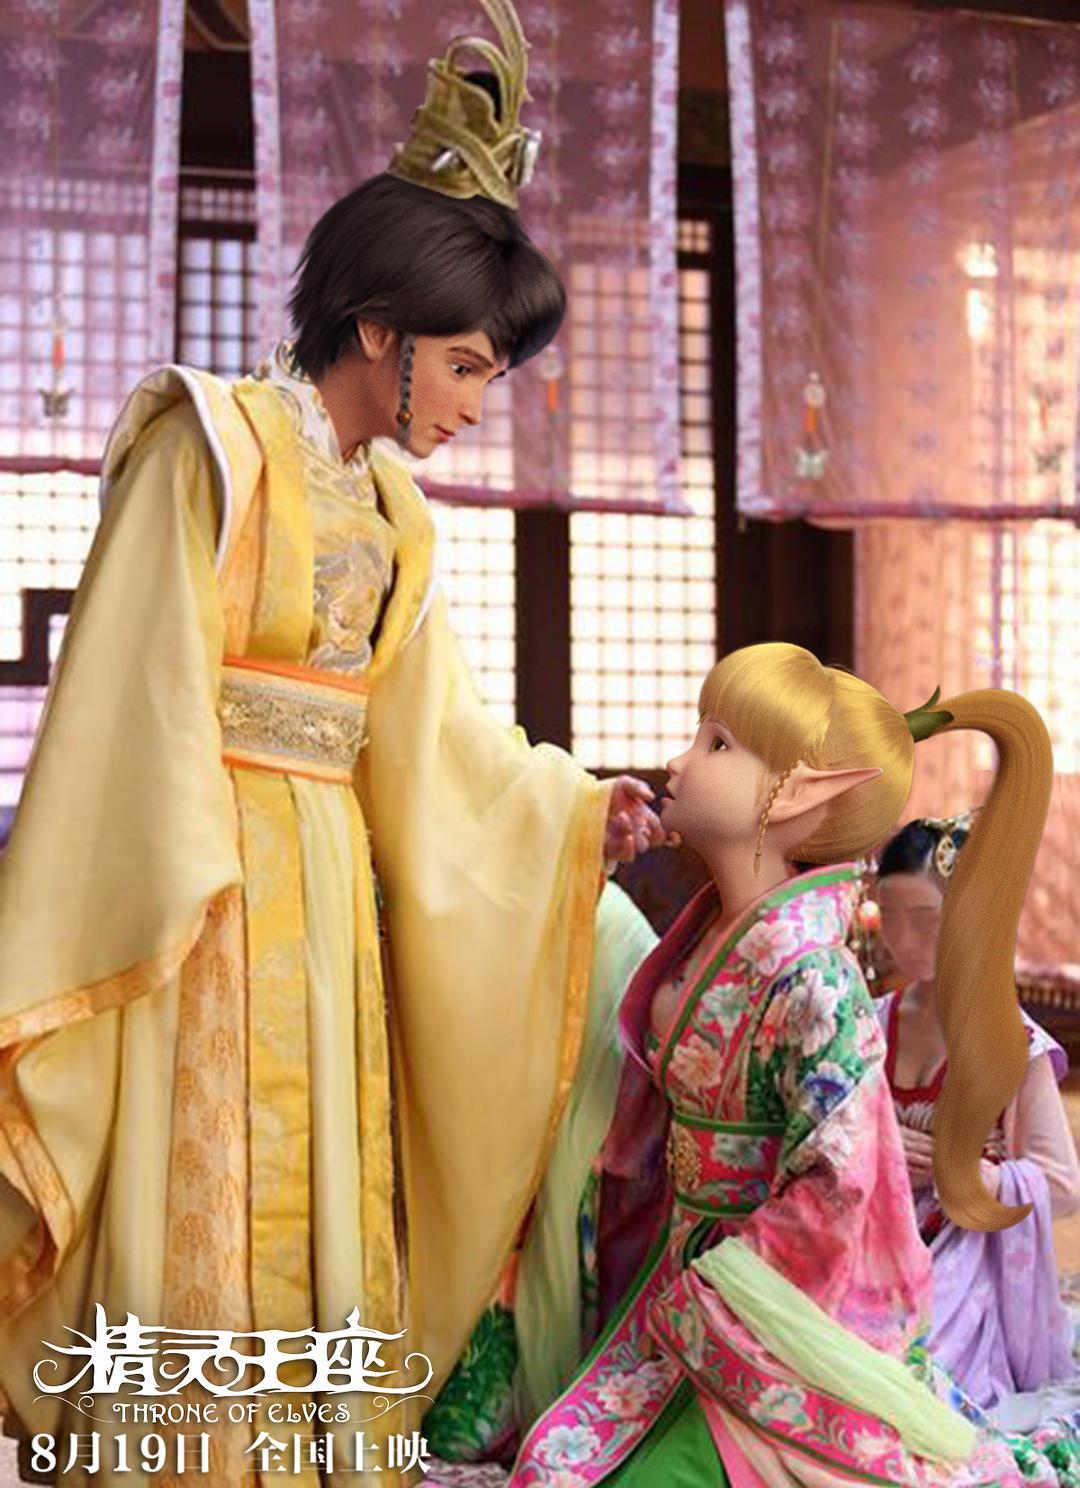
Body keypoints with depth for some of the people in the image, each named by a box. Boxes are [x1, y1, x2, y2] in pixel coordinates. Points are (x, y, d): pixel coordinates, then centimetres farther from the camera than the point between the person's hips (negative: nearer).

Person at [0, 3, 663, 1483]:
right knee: (196, 1206, -5)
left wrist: (578, 806, 7)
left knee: (323, 1206, 10)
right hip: (202, 884, -8)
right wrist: (167, 903, -18)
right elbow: (135, 694, -13)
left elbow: (432, 729, 15)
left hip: (329, 883, 8)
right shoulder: (218, 448, -7)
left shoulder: (392, 512, 15)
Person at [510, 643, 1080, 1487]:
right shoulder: (719, 927, 0)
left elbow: (836, 1187, -24)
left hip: (772, 1317, -8)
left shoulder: (808, 976, -25)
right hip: (689, 1272, 8)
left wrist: (696, 1297, -16)